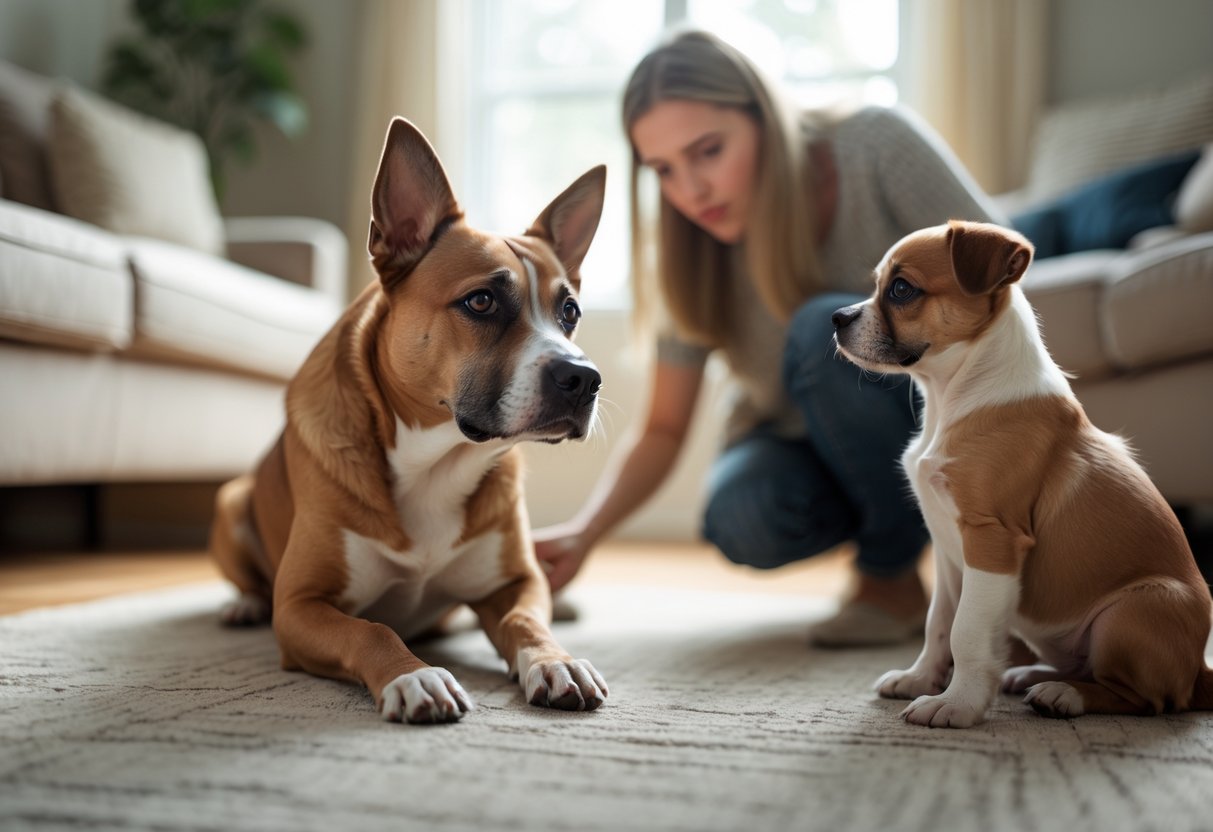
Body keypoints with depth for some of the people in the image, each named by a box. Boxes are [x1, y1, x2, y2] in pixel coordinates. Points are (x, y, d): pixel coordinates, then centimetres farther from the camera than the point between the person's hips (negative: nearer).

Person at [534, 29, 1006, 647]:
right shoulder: (695, 258, -13)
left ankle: (890, 575, -12)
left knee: (825, 328, -33)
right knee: (742, 521, -32)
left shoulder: (878, 146, -21)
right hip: (801, 444, 2)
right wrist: (583, 534, -27)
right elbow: (663, 431, -12)